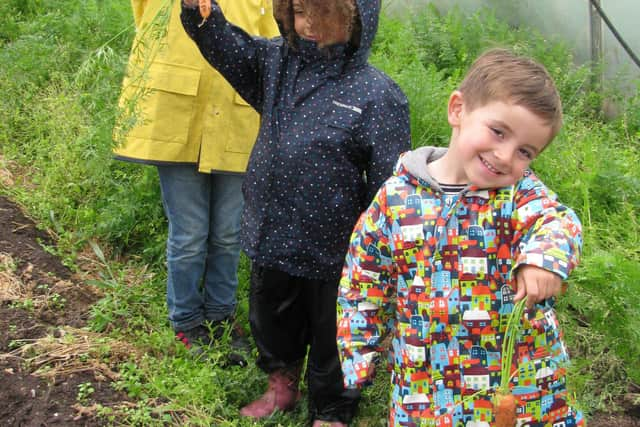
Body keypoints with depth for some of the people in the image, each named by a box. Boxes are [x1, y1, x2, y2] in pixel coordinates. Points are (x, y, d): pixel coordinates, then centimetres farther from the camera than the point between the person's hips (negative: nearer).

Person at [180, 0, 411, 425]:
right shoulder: (274, 63, 1)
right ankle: (282, 383, 51)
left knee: (331, 337, 15)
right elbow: (221, 43, -1)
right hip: (271, 236, 5)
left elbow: (388, 185, -15)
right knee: (271, 320, 25)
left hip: (332, 251, -5)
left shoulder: (378, 94, -17)